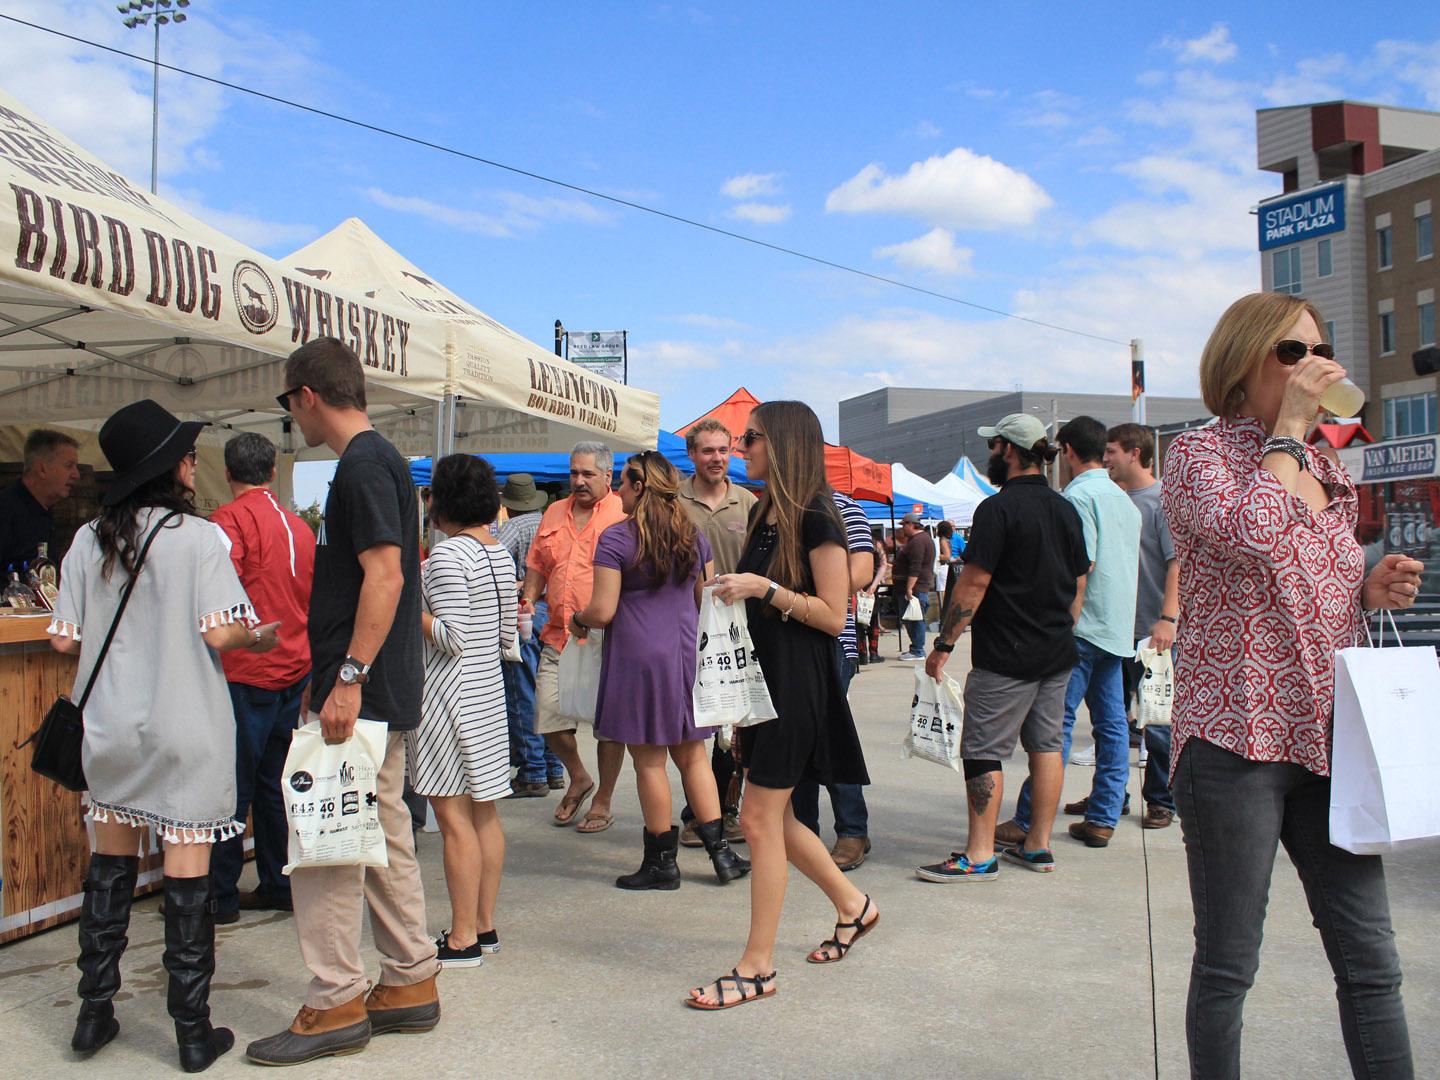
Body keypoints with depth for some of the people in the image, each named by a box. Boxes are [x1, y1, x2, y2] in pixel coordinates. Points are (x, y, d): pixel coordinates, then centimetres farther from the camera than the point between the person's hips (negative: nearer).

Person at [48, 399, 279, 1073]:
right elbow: (221, 633, -16)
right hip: (184, 728, -4)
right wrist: (263, 637, 4)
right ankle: (193, 1032, 9)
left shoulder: (89, 541, 1)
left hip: (111, 726, 4)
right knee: (187, 873, 1)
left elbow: (64, 640, 2)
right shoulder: (200, 537, -11)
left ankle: (94, 1011, 26)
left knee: (110, 865, 17)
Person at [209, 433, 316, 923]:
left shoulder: (231, 517, -10)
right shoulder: (299, 524, 12)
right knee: (275, 784, 14)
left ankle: (220, 895, 8)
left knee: (232, 785, 1)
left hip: (246, 673, -7)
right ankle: (278, 886, 19)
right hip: (294, 670, 7)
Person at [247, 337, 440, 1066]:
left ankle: (336, 1004, 7)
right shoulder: (378, 460, 17)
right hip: (380, 694, 10)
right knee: (383, 837, 14)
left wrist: (348, 679, -23)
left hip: (363, 695, -10)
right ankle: (410, 985, 23)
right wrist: (327, 676, 24)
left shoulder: (363, 464, -14)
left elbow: (386, 574, -23)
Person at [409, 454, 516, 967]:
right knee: (484, 811, 12)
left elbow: (453, 637, -20)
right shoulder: (500, 553, 11)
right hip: (489, 690, 9)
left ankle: (463, 938, 3)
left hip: (450, 693, -9)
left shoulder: (448, 554, -15)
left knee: (454, 815, -3)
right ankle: (485, 924, 21)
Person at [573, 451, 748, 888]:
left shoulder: (616, 539, -10)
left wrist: (578, 620, 8)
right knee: (692, 756, 14)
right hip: (687, 653, 6)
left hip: (639, 656, -5)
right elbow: (707, 599, 14)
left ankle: (662, 861, 13)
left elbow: (603, 611, -13)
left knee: (649, 761, 4)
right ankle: (720, 852, 13)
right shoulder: (693, 535, 8)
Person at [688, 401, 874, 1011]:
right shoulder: (763, 514, 13)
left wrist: (764, 588, -21)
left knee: (760, 818, -5)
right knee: (771, 818, 14)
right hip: (762, 675, 9)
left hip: (799, 682, -9)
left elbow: (833, 615, -16)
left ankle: (758, 968, 5)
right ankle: (852, 906, 33)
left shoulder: (815, 520, -13)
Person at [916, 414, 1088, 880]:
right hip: (1058, 653, 8)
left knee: (982, 751, -2)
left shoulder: (999, 508, -14)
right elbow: (1079, 584, 16)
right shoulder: (1066, 510, 10)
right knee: (1046, 745, 12)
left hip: (1007, 657, -8)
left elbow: (973, 584, -17)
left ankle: (980, 855, 1)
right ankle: (1038, 846, 20)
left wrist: (943, 644, -12)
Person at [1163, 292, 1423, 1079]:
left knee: (1371, 960, 9)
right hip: (1236, 741, -6)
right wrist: (1288, 426, -14)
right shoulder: (1197, 453, -4)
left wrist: (1371, 589, 4)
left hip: (1326, 741, 7)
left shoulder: (1322, 470, 16)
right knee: (1228, 965, 4)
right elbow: (1252, 538, -26)